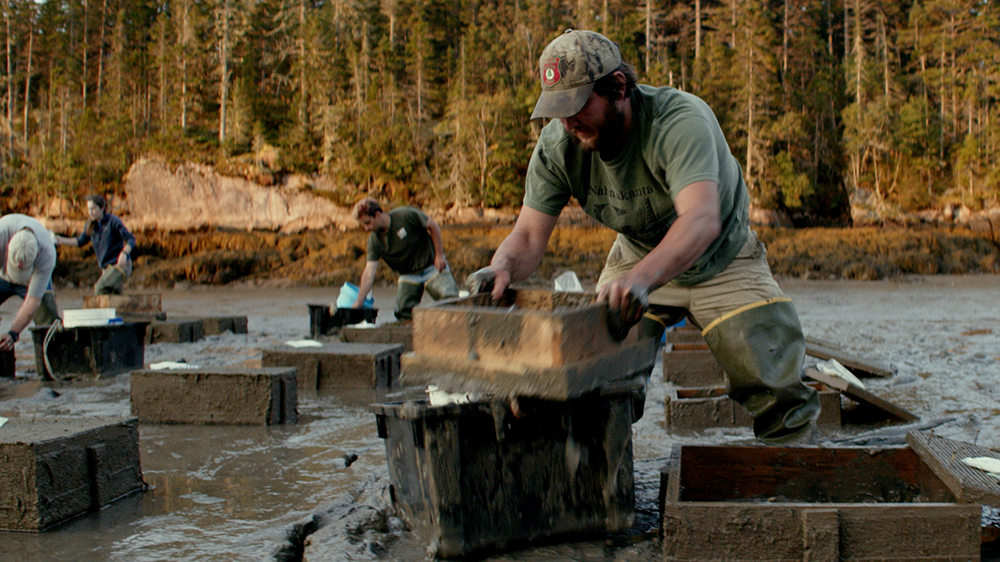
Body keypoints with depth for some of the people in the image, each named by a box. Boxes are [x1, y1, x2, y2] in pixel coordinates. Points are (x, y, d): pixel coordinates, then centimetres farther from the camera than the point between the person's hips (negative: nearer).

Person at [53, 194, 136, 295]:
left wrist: (124, 253, -33)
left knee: (100, 288, -26)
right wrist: (61, 240, 7)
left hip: (120, 265, -8)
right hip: (106, 267, 8)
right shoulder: (91, 225, 9)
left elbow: (131, 239, -15)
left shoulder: (113, 221, -12)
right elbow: (80, 241, 20)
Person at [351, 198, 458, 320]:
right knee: (404, 312, -9)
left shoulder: (406, 215, -20)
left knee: (450, 299, -20)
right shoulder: (374, 240, -9)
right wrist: (359, 302, -20)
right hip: (408, 276, 4)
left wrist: (439, 255, -9)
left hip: (432, 266, -4)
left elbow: (433, 226, -8)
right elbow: (369, 271, -13)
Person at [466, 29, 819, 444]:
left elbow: (702, 220, -50)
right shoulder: (557, 145, -19)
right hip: (637, 258, 3)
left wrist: (641, 279, -67)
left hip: (721, 262, -3)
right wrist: (502, 267, -45)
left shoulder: (681, 121, -35)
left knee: (778, 391, -9)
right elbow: (529, 235, -21)